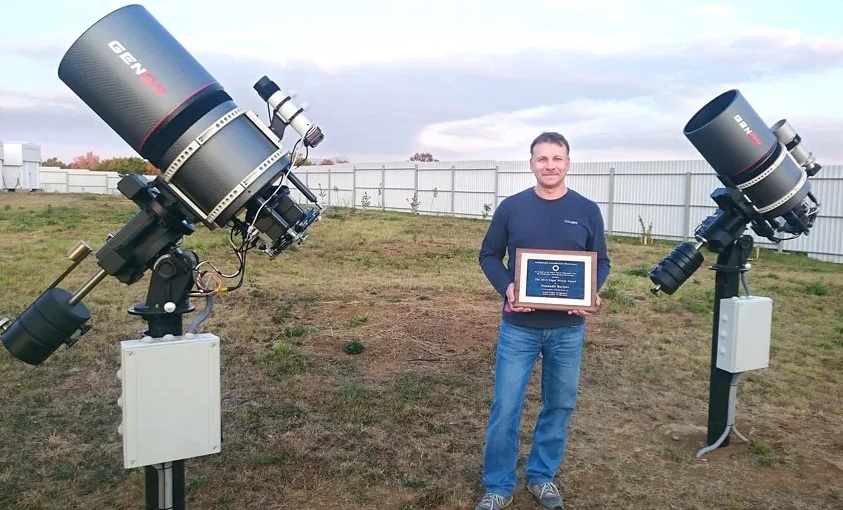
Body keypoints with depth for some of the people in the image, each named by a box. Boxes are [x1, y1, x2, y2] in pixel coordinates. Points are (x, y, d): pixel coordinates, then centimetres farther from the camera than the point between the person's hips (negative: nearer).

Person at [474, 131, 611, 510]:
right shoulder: (511, 207, -1)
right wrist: (506, 288, -14)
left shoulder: (587, 211, 1)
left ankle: (542, 476, 32)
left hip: (568, 329, 2)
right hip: (519, 327, -1)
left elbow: (601, 262, 8)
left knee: (560, 405, 13)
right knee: (505, 406, 0)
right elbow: (489, 255, 5)